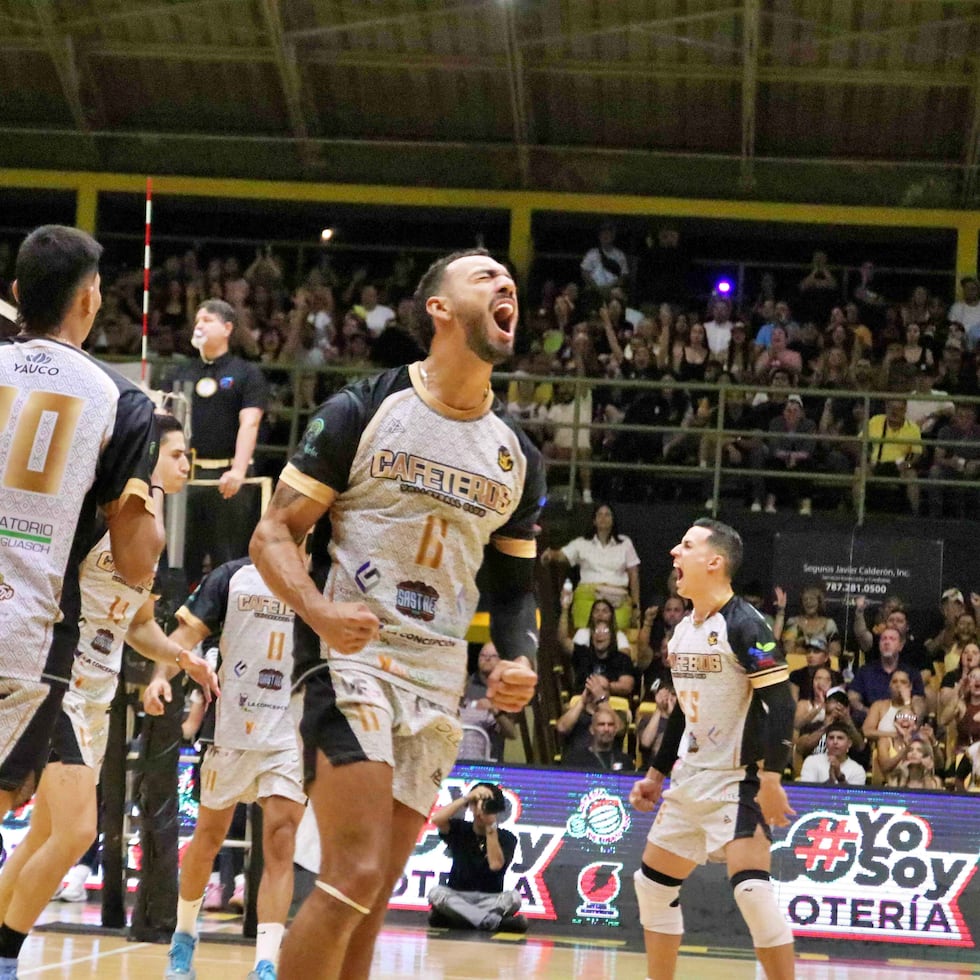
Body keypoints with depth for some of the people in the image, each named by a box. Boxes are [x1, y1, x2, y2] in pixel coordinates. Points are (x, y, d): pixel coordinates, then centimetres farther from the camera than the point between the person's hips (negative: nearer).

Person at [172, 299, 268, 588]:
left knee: (229, 561, -4)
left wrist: (238, 471, -21)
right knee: (181, 555, 6)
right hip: (186, 474, 4)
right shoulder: (183, 375, 17)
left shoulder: (246, 374, 4)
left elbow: (249, 424, -8)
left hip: (227, 476, -4)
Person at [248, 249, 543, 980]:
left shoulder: (517, 456, 12)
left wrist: (520, 658, -1)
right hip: (351, 663, -6)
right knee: (353, 877, -20)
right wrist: (321, 612, -24)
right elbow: (274, 534, -4)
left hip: (439, 684, 6)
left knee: (372, 902, 7)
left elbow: (514, 584, 21)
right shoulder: (364, 412, -4)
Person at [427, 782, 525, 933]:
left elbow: (495, 864, -17)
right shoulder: (460, 830, 4)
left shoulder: (506, 838, 1)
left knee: (514, 897, -31)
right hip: (457, 897, 1)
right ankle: (496, 922, -39)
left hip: (490, 899, -1)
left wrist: (491, 827, -17)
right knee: (436, 893, -32)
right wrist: (466, 798, -17)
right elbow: (437, 819, -16)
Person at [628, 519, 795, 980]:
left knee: (751, 889, -20)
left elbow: (779, 704, -20)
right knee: (652, 884, 12)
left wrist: (770, 780, -26)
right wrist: (656, 774, 22)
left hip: (737, 781, -9)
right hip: (690, 781, 9)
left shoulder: (744, 625, -15)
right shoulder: (682, 631, 12)